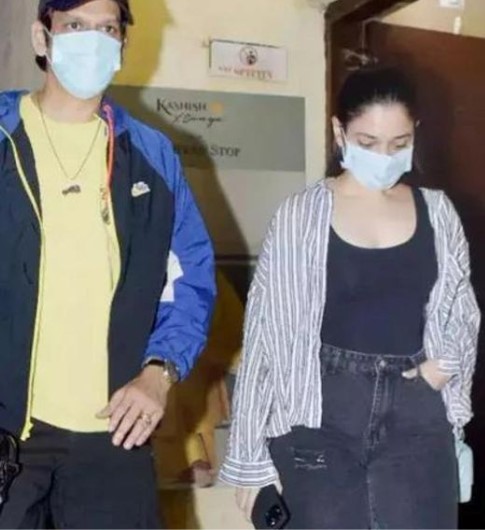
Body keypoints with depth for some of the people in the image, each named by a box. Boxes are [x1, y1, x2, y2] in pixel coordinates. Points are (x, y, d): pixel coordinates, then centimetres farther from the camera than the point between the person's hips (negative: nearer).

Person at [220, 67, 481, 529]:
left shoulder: (437, 214, 5)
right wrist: (252, 454, -3)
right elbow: (268, 331, -2)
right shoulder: (301, 216, -4)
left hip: (416, 416, 3)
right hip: (322, 415, -2)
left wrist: (447, 362, -4)